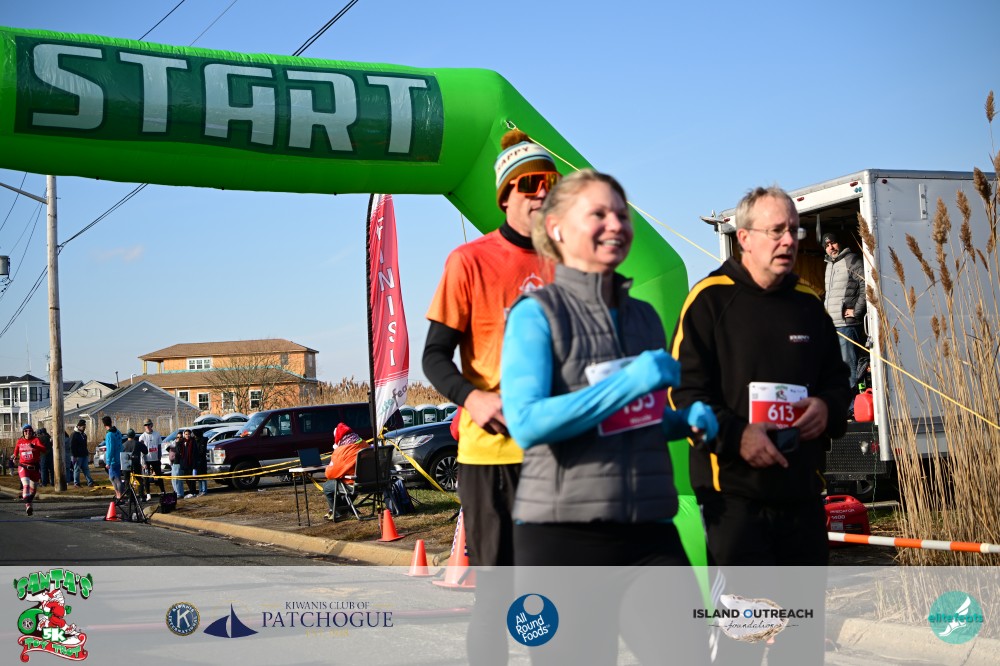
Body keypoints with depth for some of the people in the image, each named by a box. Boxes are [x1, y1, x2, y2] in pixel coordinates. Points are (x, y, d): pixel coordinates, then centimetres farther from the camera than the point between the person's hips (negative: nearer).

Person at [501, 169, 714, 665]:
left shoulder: (645, 316, 15)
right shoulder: (537, 313, -4)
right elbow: (526, 423, -17)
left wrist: (687, 420, 4)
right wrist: (629, 381, -18)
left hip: (651, 533, 5)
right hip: (563, 534, -5)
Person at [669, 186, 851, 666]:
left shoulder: (809, 305, 14)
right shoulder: (712, 299, -3)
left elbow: (837, 380, 23)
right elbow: (684, 389, -8)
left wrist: (828, 407, 0)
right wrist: (735, 436, -21)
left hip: (803, 488, 6)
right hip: (734, 487, -6)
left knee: (804, 619, 11)